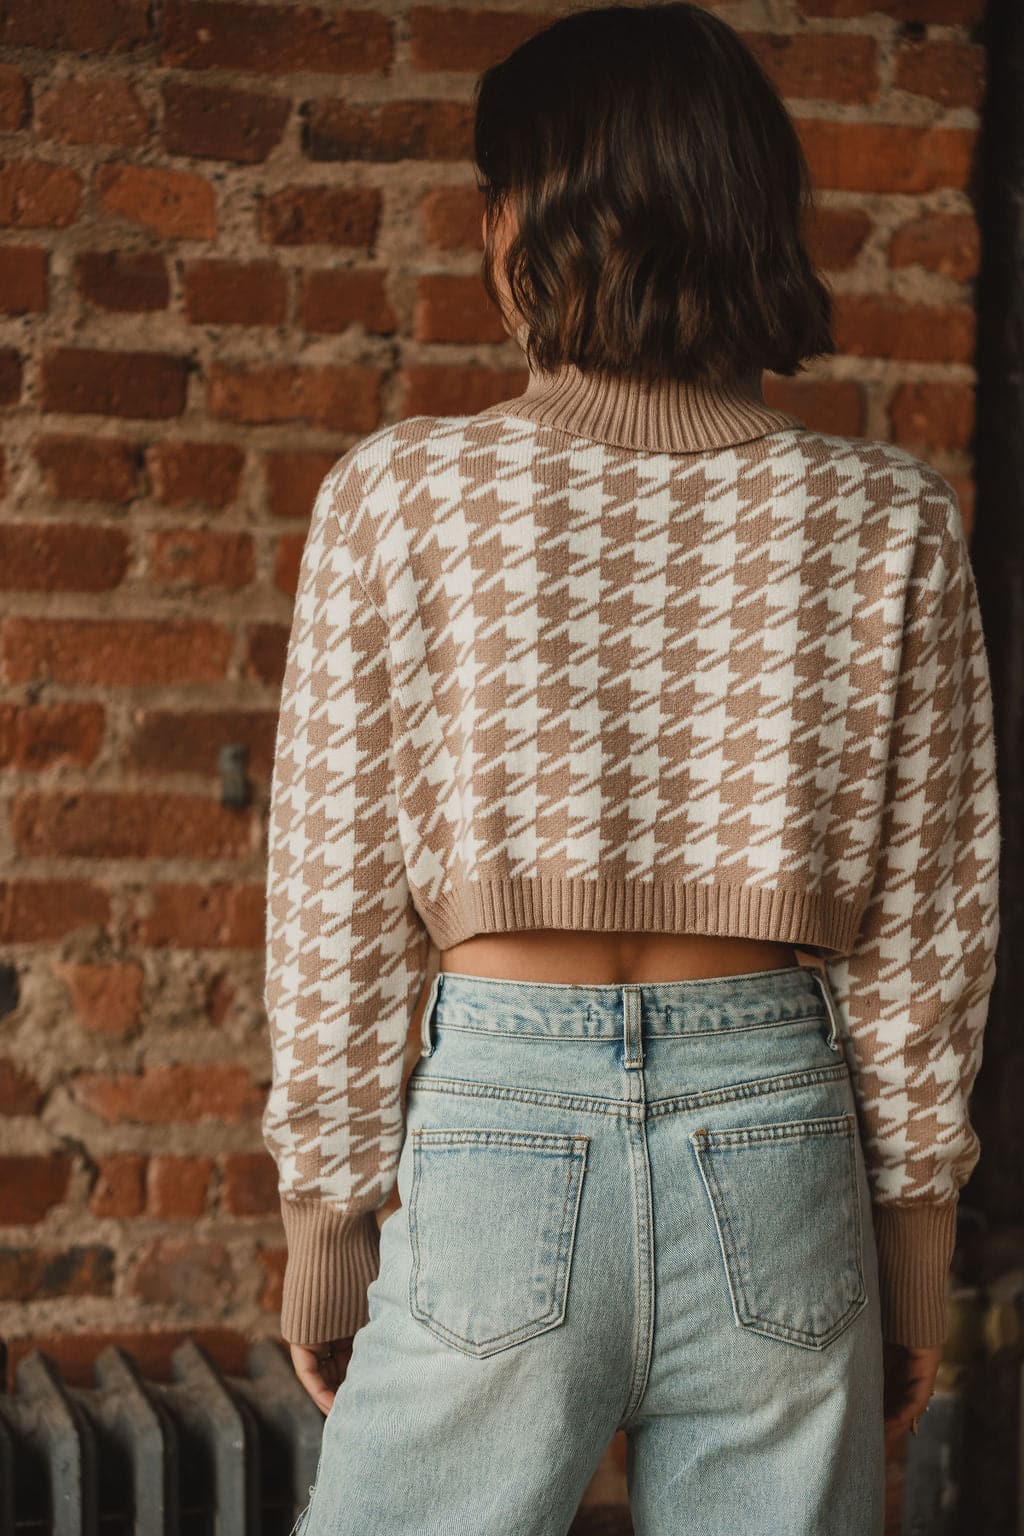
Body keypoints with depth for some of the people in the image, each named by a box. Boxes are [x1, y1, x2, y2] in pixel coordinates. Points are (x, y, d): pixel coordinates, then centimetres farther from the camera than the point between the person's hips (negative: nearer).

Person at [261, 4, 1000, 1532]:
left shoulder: (398, 493, -5)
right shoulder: (893, 519, 0)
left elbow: (339, 894, -1)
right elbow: (928, 915, 3)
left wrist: (326, 1203, 9)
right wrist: (920, 1216, 13)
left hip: (500, 1129, -1)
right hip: (779, 1133, 2)